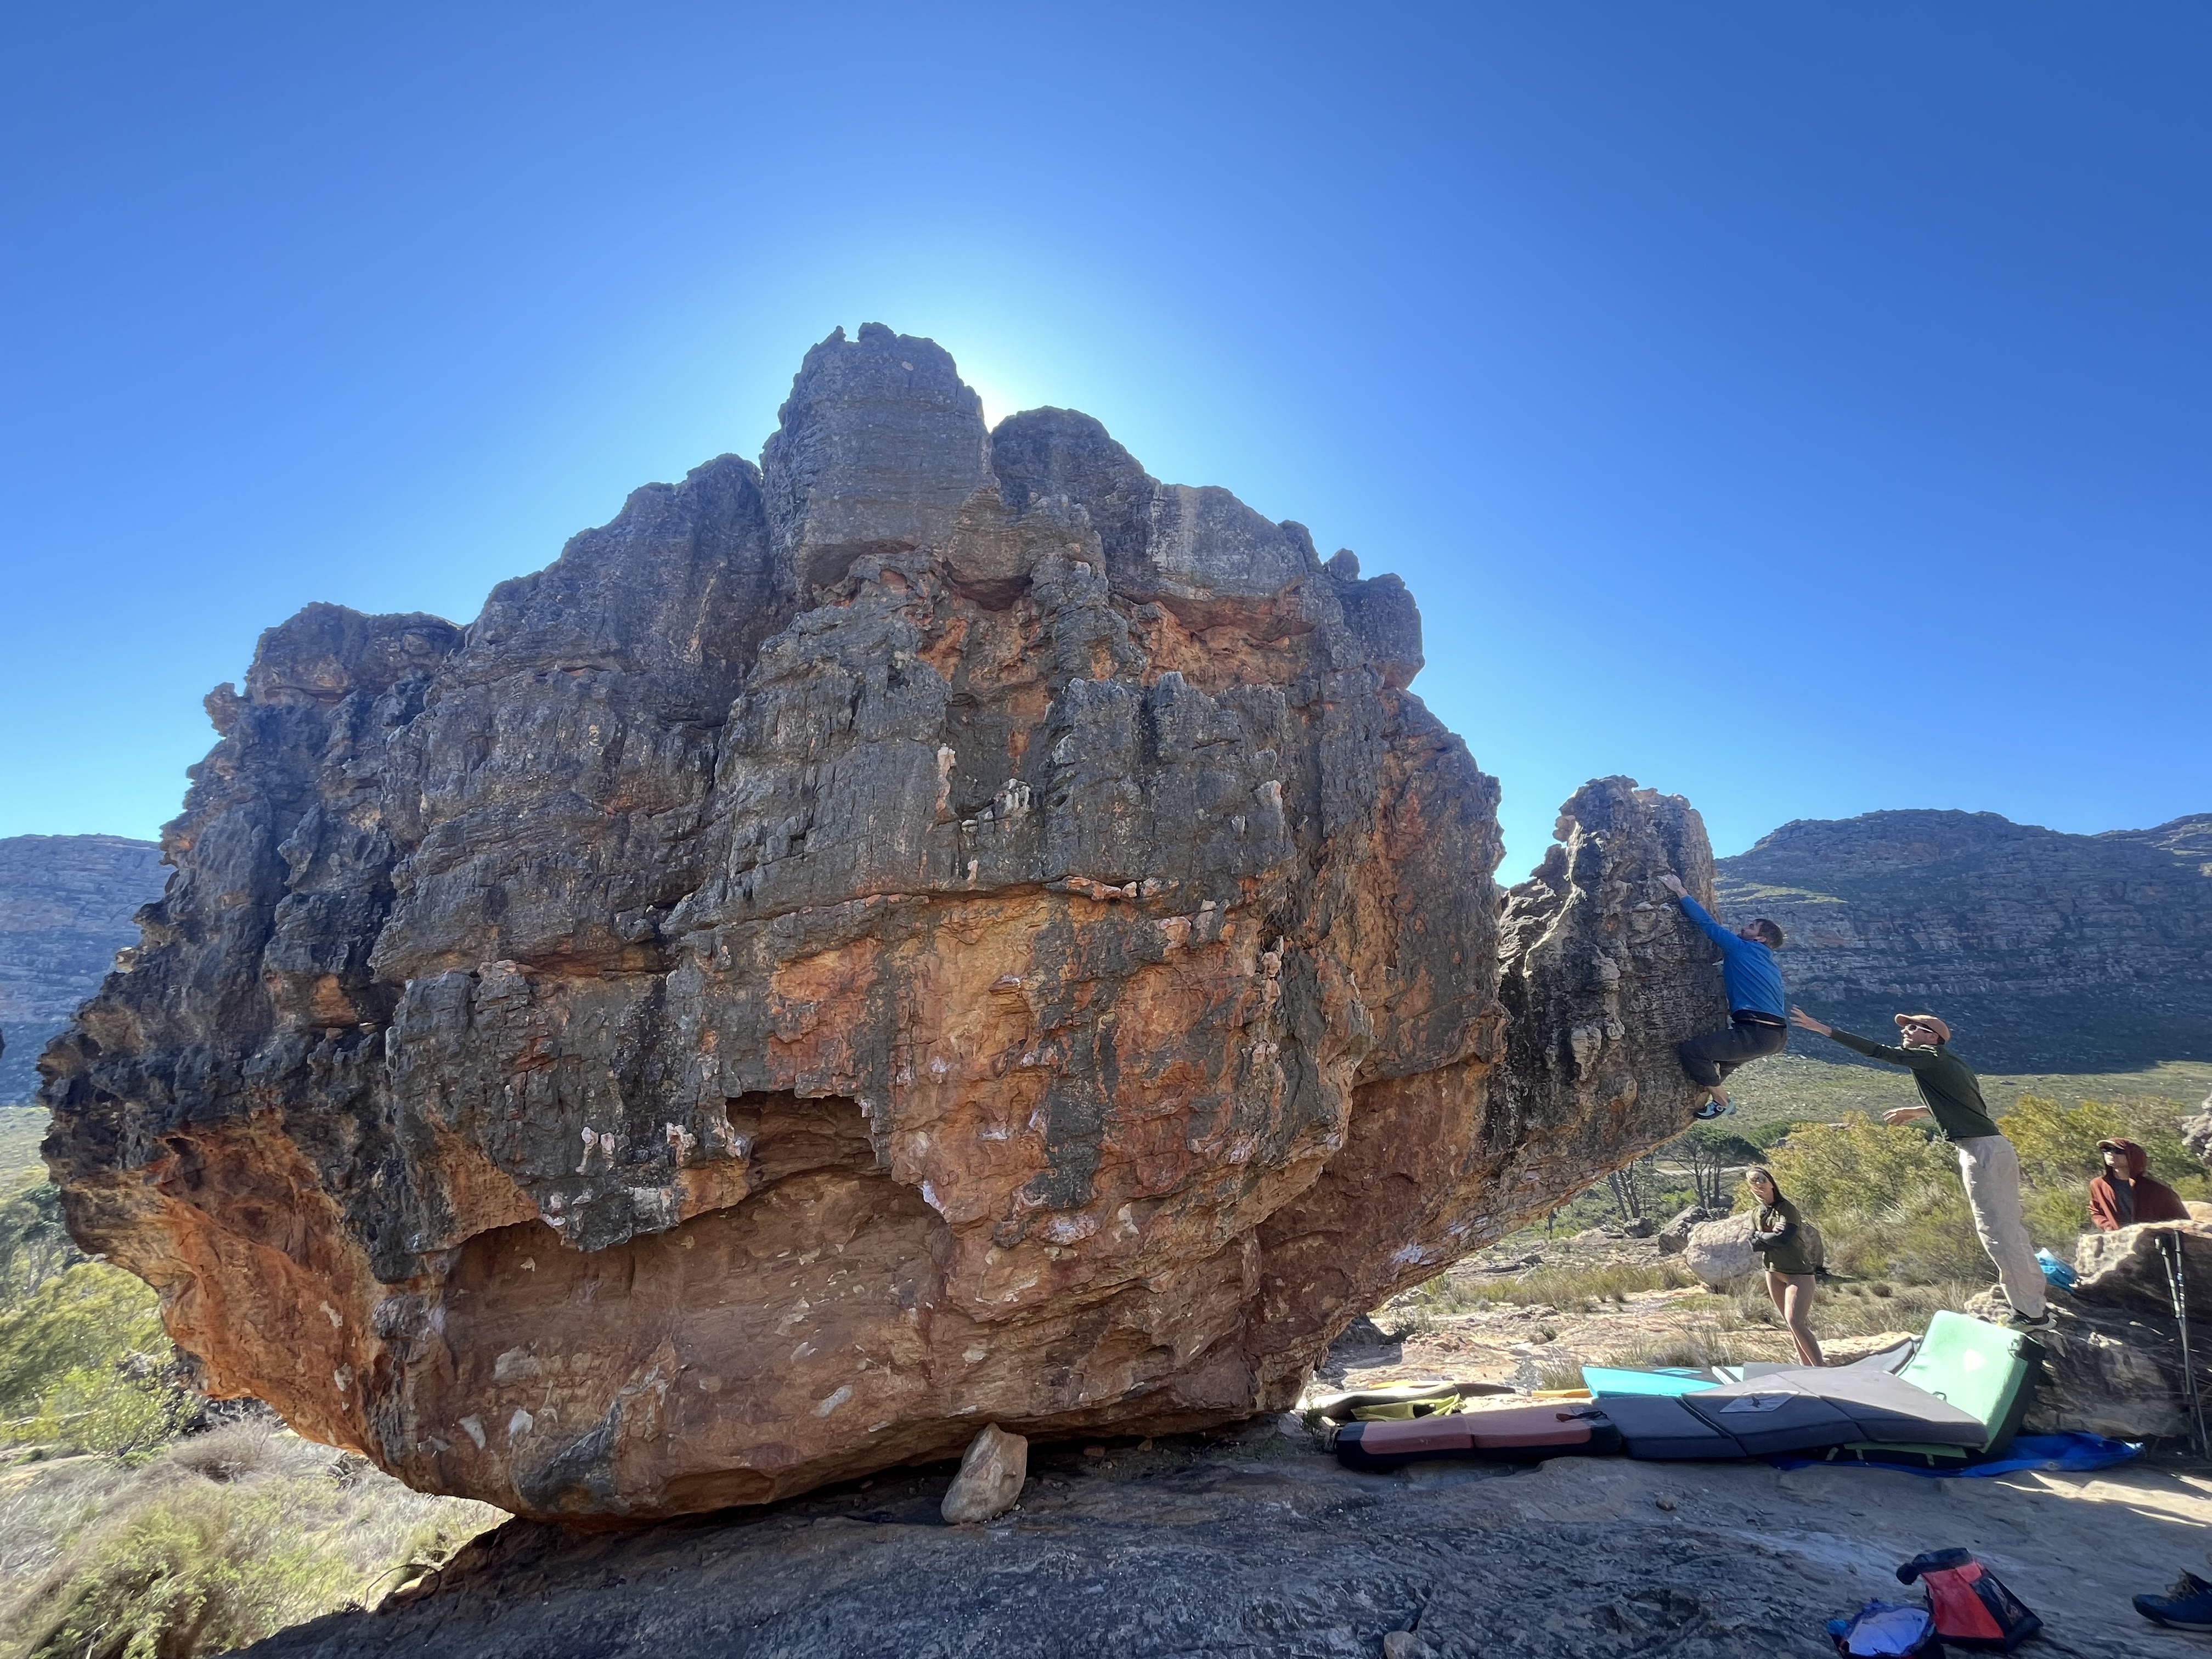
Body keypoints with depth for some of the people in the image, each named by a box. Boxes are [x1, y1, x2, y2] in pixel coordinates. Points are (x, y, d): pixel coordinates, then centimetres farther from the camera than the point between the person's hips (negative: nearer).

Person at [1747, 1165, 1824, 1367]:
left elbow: (1784, 1238, -24)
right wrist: (1772, 1234, -16)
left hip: (1799, 1273, -7)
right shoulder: (1756, 1215, 6)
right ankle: (1806, 1365, 21)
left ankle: (1821, 1367, -11)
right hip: (1774, 1273, 7)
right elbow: (1754, 1245, -3)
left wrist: (1761, 1235, -9)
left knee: (1795, 1321, -16)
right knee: (1790, 1322, 11)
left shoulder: (1787, 1208, -12)